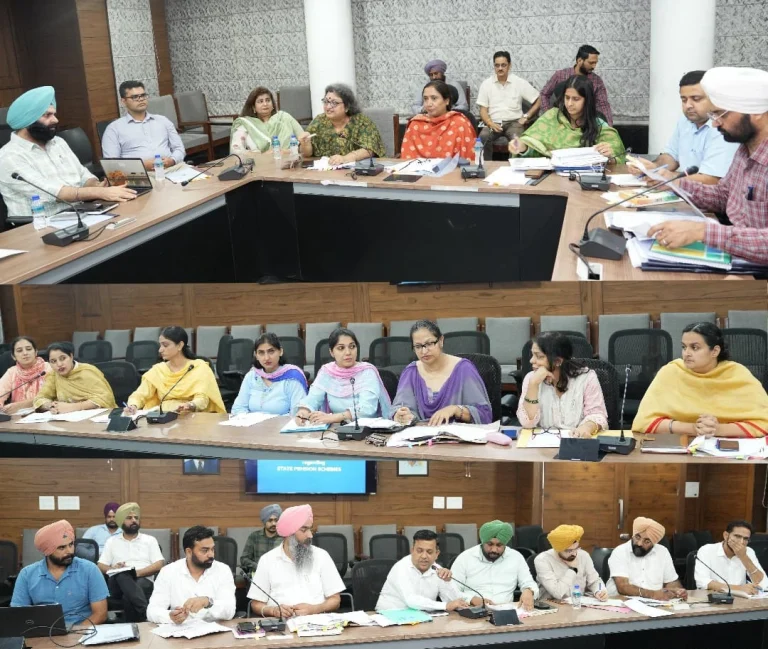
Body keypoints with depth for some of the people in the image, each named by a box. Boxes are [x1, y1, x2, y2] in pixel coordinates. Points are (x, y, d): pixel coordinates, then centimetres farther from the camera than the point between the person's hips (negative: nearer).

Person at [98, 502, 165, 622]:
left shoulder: (150, 540, 17)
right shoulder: (112, 541, 21)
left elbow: (159, 565, 5)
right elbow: (101, 566, 14)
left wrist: (137, 573, -11)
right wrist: (113, 569, -10)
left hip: (144, 581, -1)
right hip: (118, 583, 1)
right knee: (122, 576, -39)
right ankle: (144, 612, -51)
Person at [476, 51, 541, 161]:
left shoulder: (520, 83, 4)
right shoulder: (486, 84, 7)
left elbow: (538, 101, 8)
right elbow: (483, 109, 5)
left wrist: (526, 117, -2)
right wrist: (490, 123, -13)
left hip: (513, 122, -1)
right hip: (493, 122, 1)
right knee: (483, 137, -32)